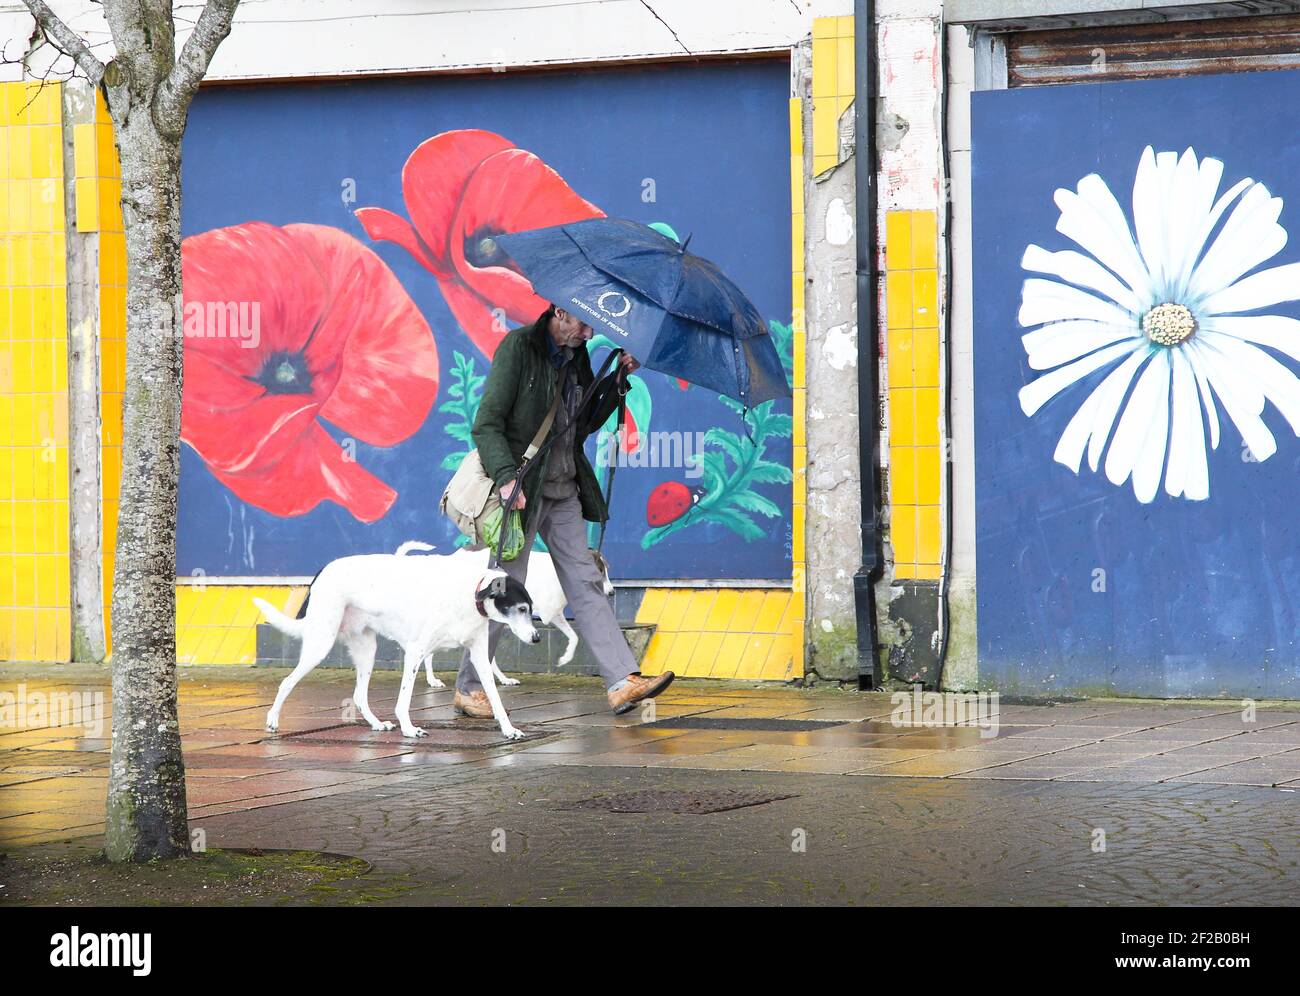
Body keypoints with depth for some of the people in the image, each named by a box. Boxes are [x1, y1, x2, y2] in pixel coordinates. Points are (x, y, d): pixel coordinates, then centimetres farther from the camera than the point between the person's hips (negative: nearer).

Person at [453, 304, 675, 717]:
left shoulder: (577, 355, 12)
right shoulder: (519, 347, -11)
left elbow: (586, 423, 20)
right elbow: (486, 424, -15)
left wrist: (617, 382, 8)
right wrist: (506, 477, -27)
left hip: (564, 490, 7)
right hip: (523, 490, -7)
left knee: (586, 582, 2)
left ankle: (622, 682, -3)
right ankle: (468, 687, 10)